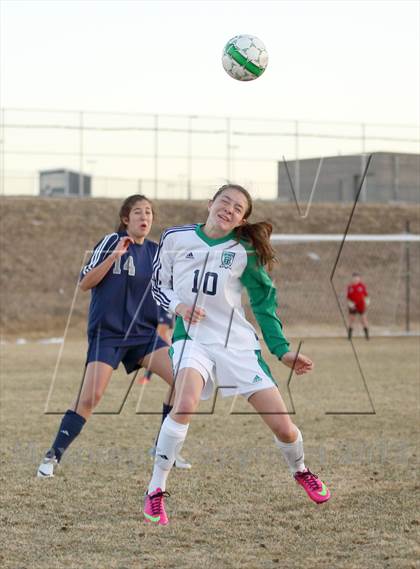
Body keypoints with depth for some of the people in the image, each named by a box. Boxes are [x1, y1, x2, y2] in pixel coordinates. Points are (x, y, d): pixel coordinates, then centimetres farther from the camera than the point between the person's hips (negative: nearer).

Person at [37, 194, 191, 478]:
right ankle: (53, 455, -3)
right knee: (90, 396, -17)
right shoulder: (112, 242, -5)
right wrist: (114, 256, -20)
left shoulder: (155, 252, 9)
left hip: (144, 332, 5)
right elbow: (85, 283, -10)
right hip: (107, 333, -5)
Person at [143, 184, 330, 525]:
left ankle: (300, 471, 36)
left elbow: (264, 304, 8)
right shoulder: (175, 238, 0)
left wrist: (282, 351, 3)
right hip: (193, 338, -1)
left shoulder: (244, 252, 0)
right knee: (186, 403, -34)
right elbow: (159, 285, 11)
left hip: (239, 344, 1)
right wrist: (178, 306, -9)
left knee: (283, 426, -1)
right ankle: (156, 491, -21)